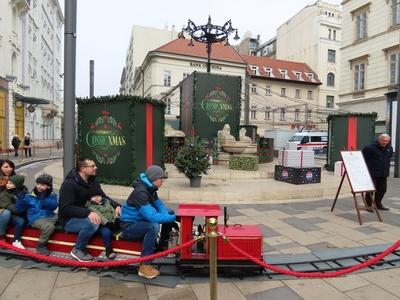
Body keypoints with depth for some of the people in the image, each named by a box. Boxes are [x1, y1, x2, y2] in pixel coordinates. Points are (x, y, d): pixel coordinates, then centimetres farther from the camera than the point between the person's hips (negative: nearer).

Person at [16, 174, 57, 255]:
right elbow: (20, 209, 4)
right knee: (49, 226, -31)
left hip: (50, 216, 3)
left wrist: (43, 198, -24)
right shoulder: (30, 196, 4)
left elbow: (53, 206, -12)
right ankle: (41, 246, -8)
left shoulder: (52, 195, 5)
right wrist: (20, 198, -12)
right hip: (36, 219, -3)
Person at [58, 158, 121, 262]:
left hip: (87, 216, 7)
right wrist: (88, 213, -41)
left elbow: (103, 197, 9)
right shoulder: (69, 184, -19)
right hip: (69, 219, -7)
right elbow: (66, 208, -27)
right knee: (92, 224, -34)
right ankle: (77, 250, -9)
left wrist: (116, 205, -12)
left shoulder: (92, 181, 4)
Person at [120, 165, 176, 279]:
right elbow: (152, 217, -35)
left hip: (141, 220, 9)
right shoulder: (140, 193, -28)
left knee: (170, 212, 5)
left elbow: (160, 206, 4)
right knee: (153, 226, -36)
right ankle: (144, 266, -25)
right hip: (129, 226, -9)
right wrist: (174, 218, -29)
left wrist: (170, 216, -17)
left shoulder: (150, 189, 1)